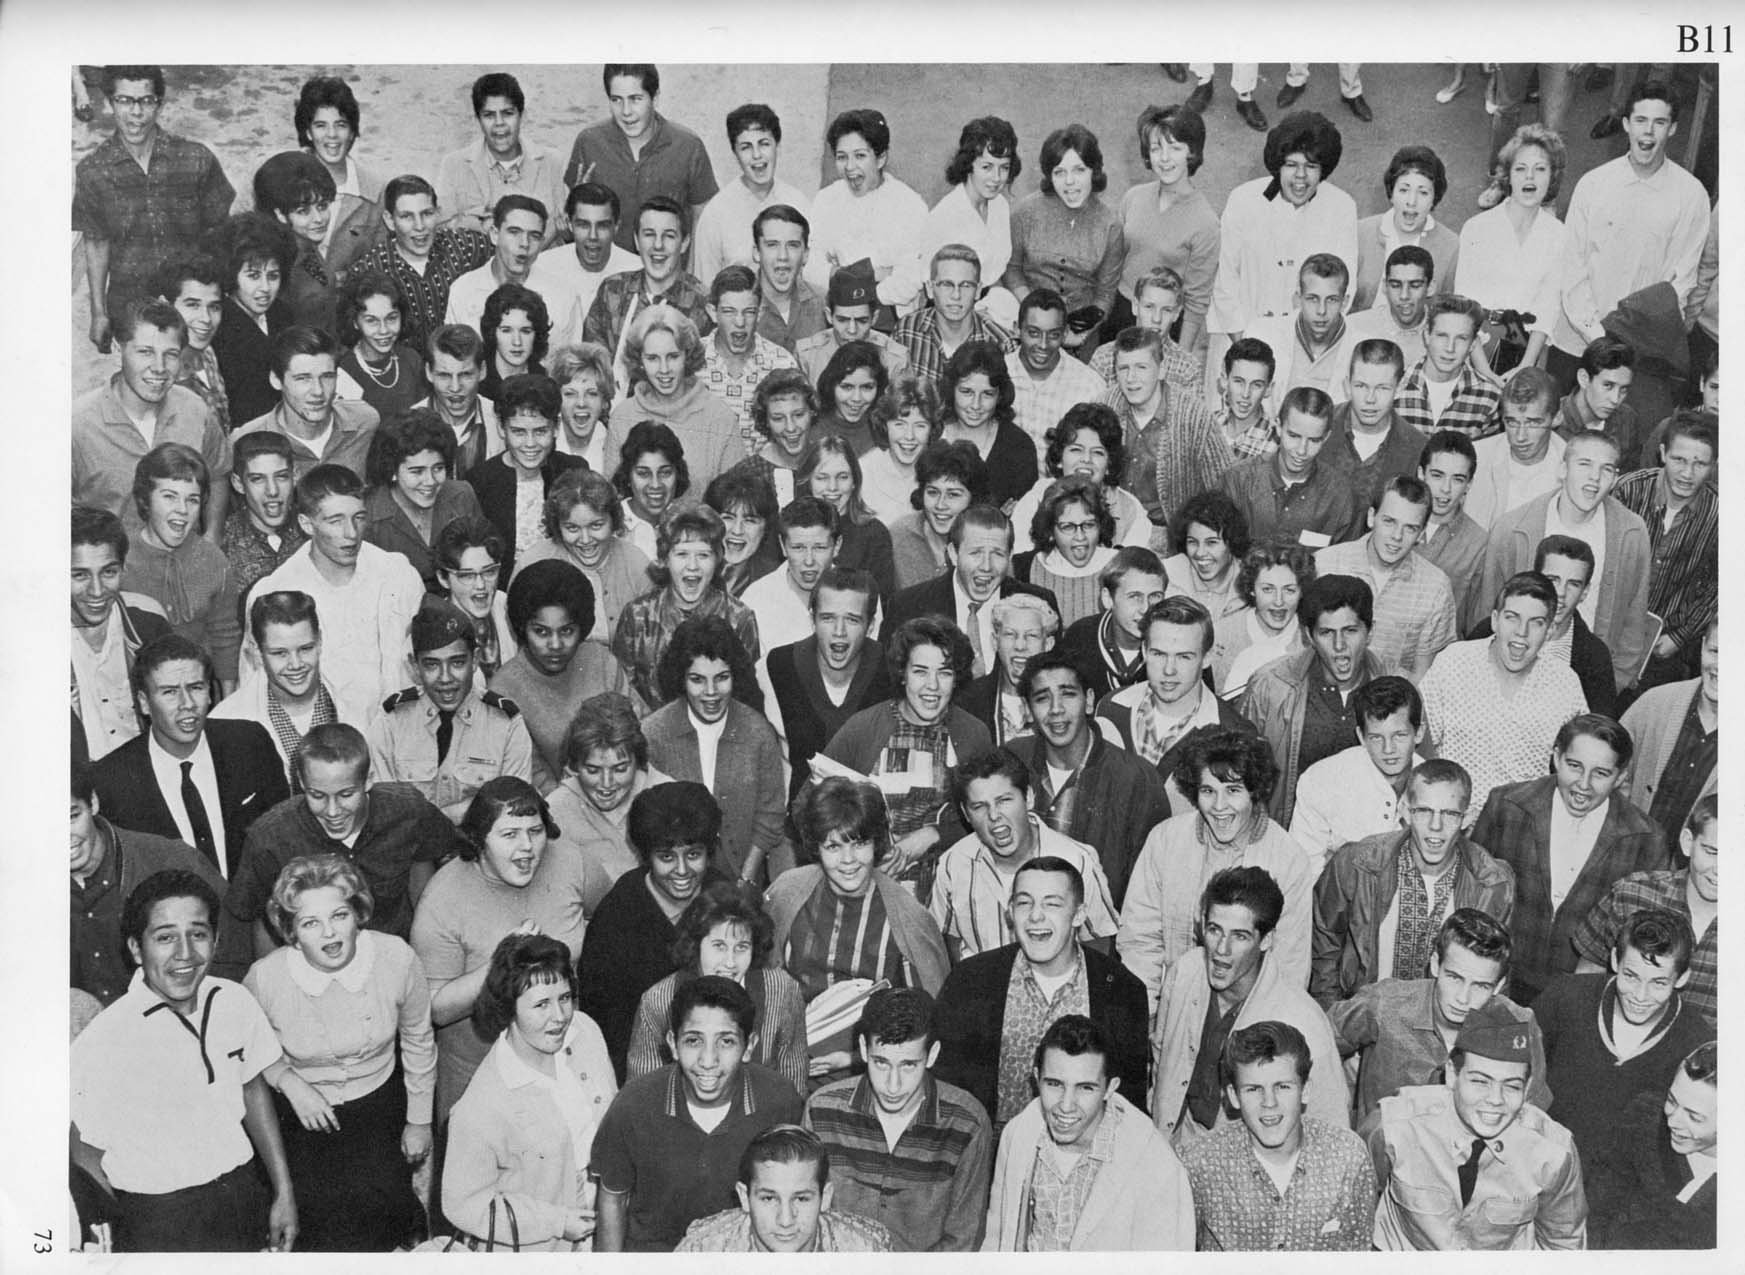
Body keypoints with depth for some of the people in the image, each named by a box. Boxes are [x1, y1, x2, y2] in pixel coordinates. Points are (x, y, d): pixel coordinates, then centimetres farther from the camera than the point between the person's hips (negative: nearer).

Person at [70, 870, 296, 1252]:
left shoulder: (234, 1001, -6)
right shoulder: (100, 1044, -22)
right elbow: (87, 1158, -12)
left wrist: (285, 1192, 9)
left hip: (244, 1191, 5)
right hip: (157, 1219, -4)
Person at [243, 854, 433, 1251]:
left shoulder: (396, 958, -18)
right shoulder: (265, 977, -20)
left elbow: (418, 1041, 0)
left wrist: (419, 1120, 8)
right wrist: (289, 1081, -13)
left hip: (378, 1103, 0)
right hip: (301, 1111, 0)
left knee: (379, 1200, -16)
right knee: (315, 1212, -15)